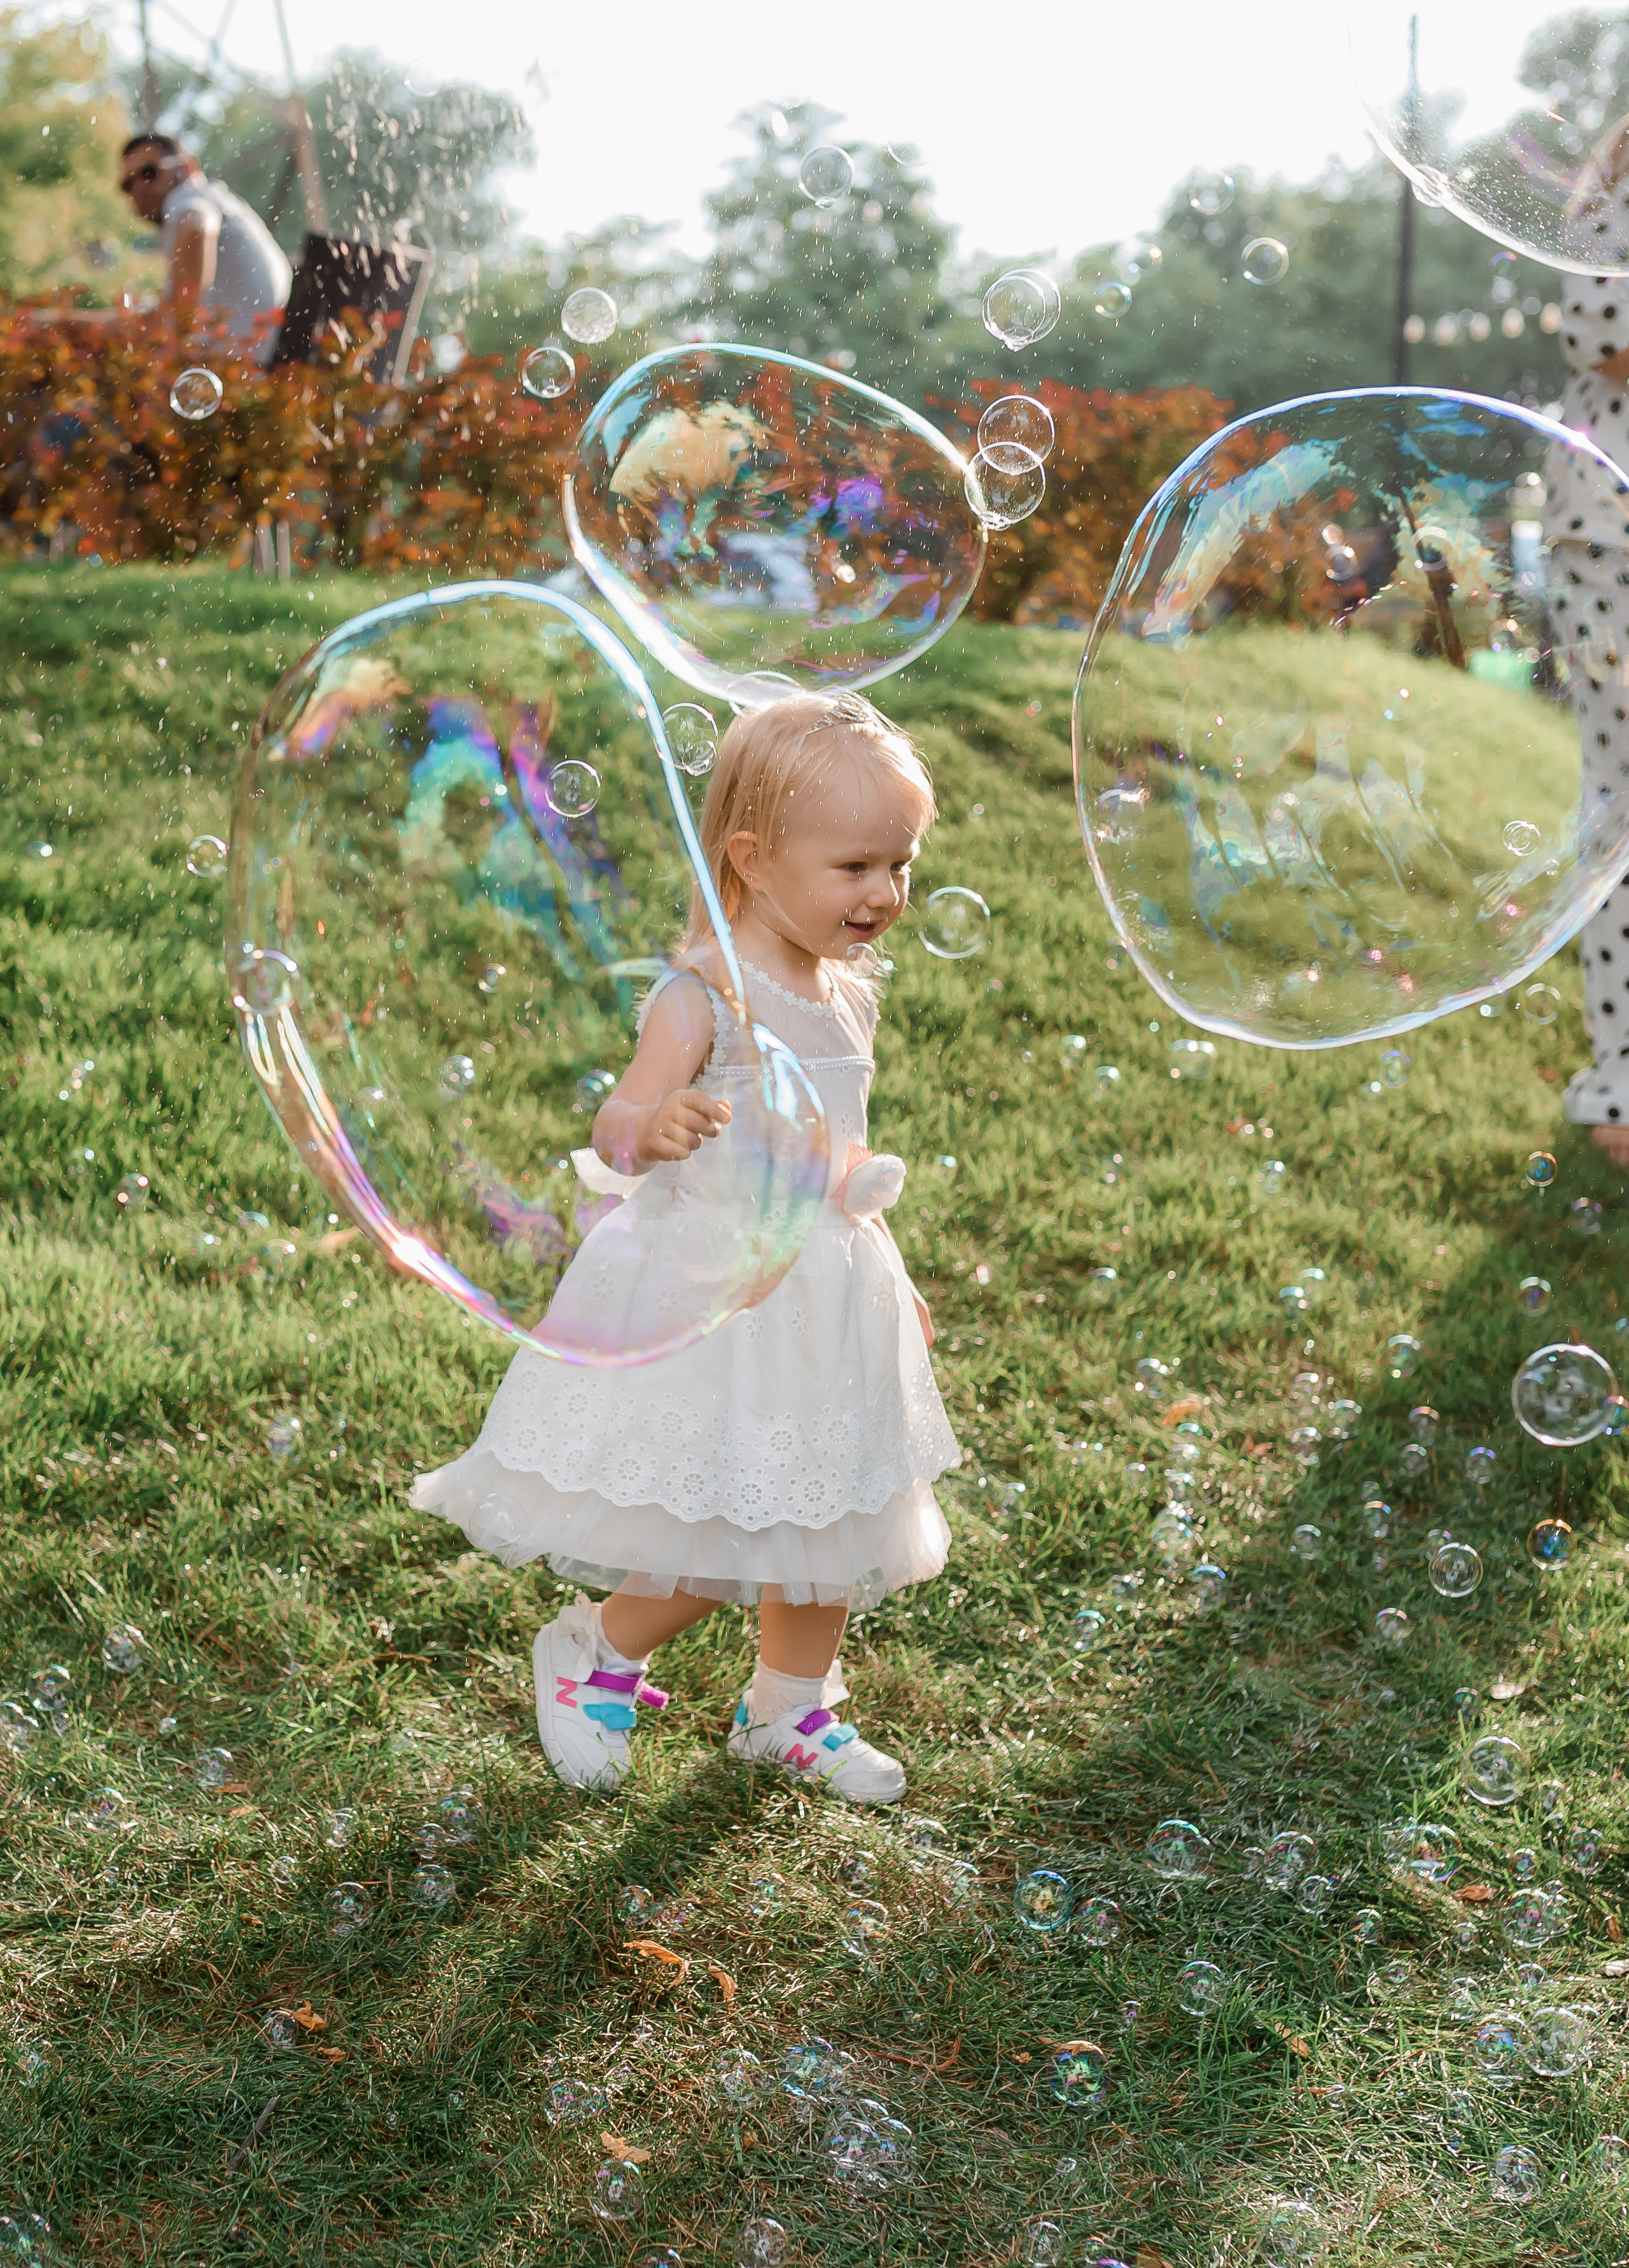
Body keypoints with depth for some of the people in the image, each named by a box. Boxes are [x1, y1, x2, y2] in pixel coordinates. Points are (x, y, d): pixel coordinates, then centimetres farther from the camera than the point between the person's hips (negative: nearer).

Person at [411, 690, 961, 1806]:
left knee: (828, 1519, 16)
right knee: (709, 1546, -4)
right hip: (716, 1293, -7)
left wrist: (890, 1278, 23)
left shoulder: (847, 997, 7)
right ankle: (594, 1655, 24)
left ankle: (791, 1708, 37)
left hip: (827, 1296, 8)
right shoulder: (704, 995, -17)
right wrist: (655, 1124, -51)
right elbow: (618, 1123, -28)